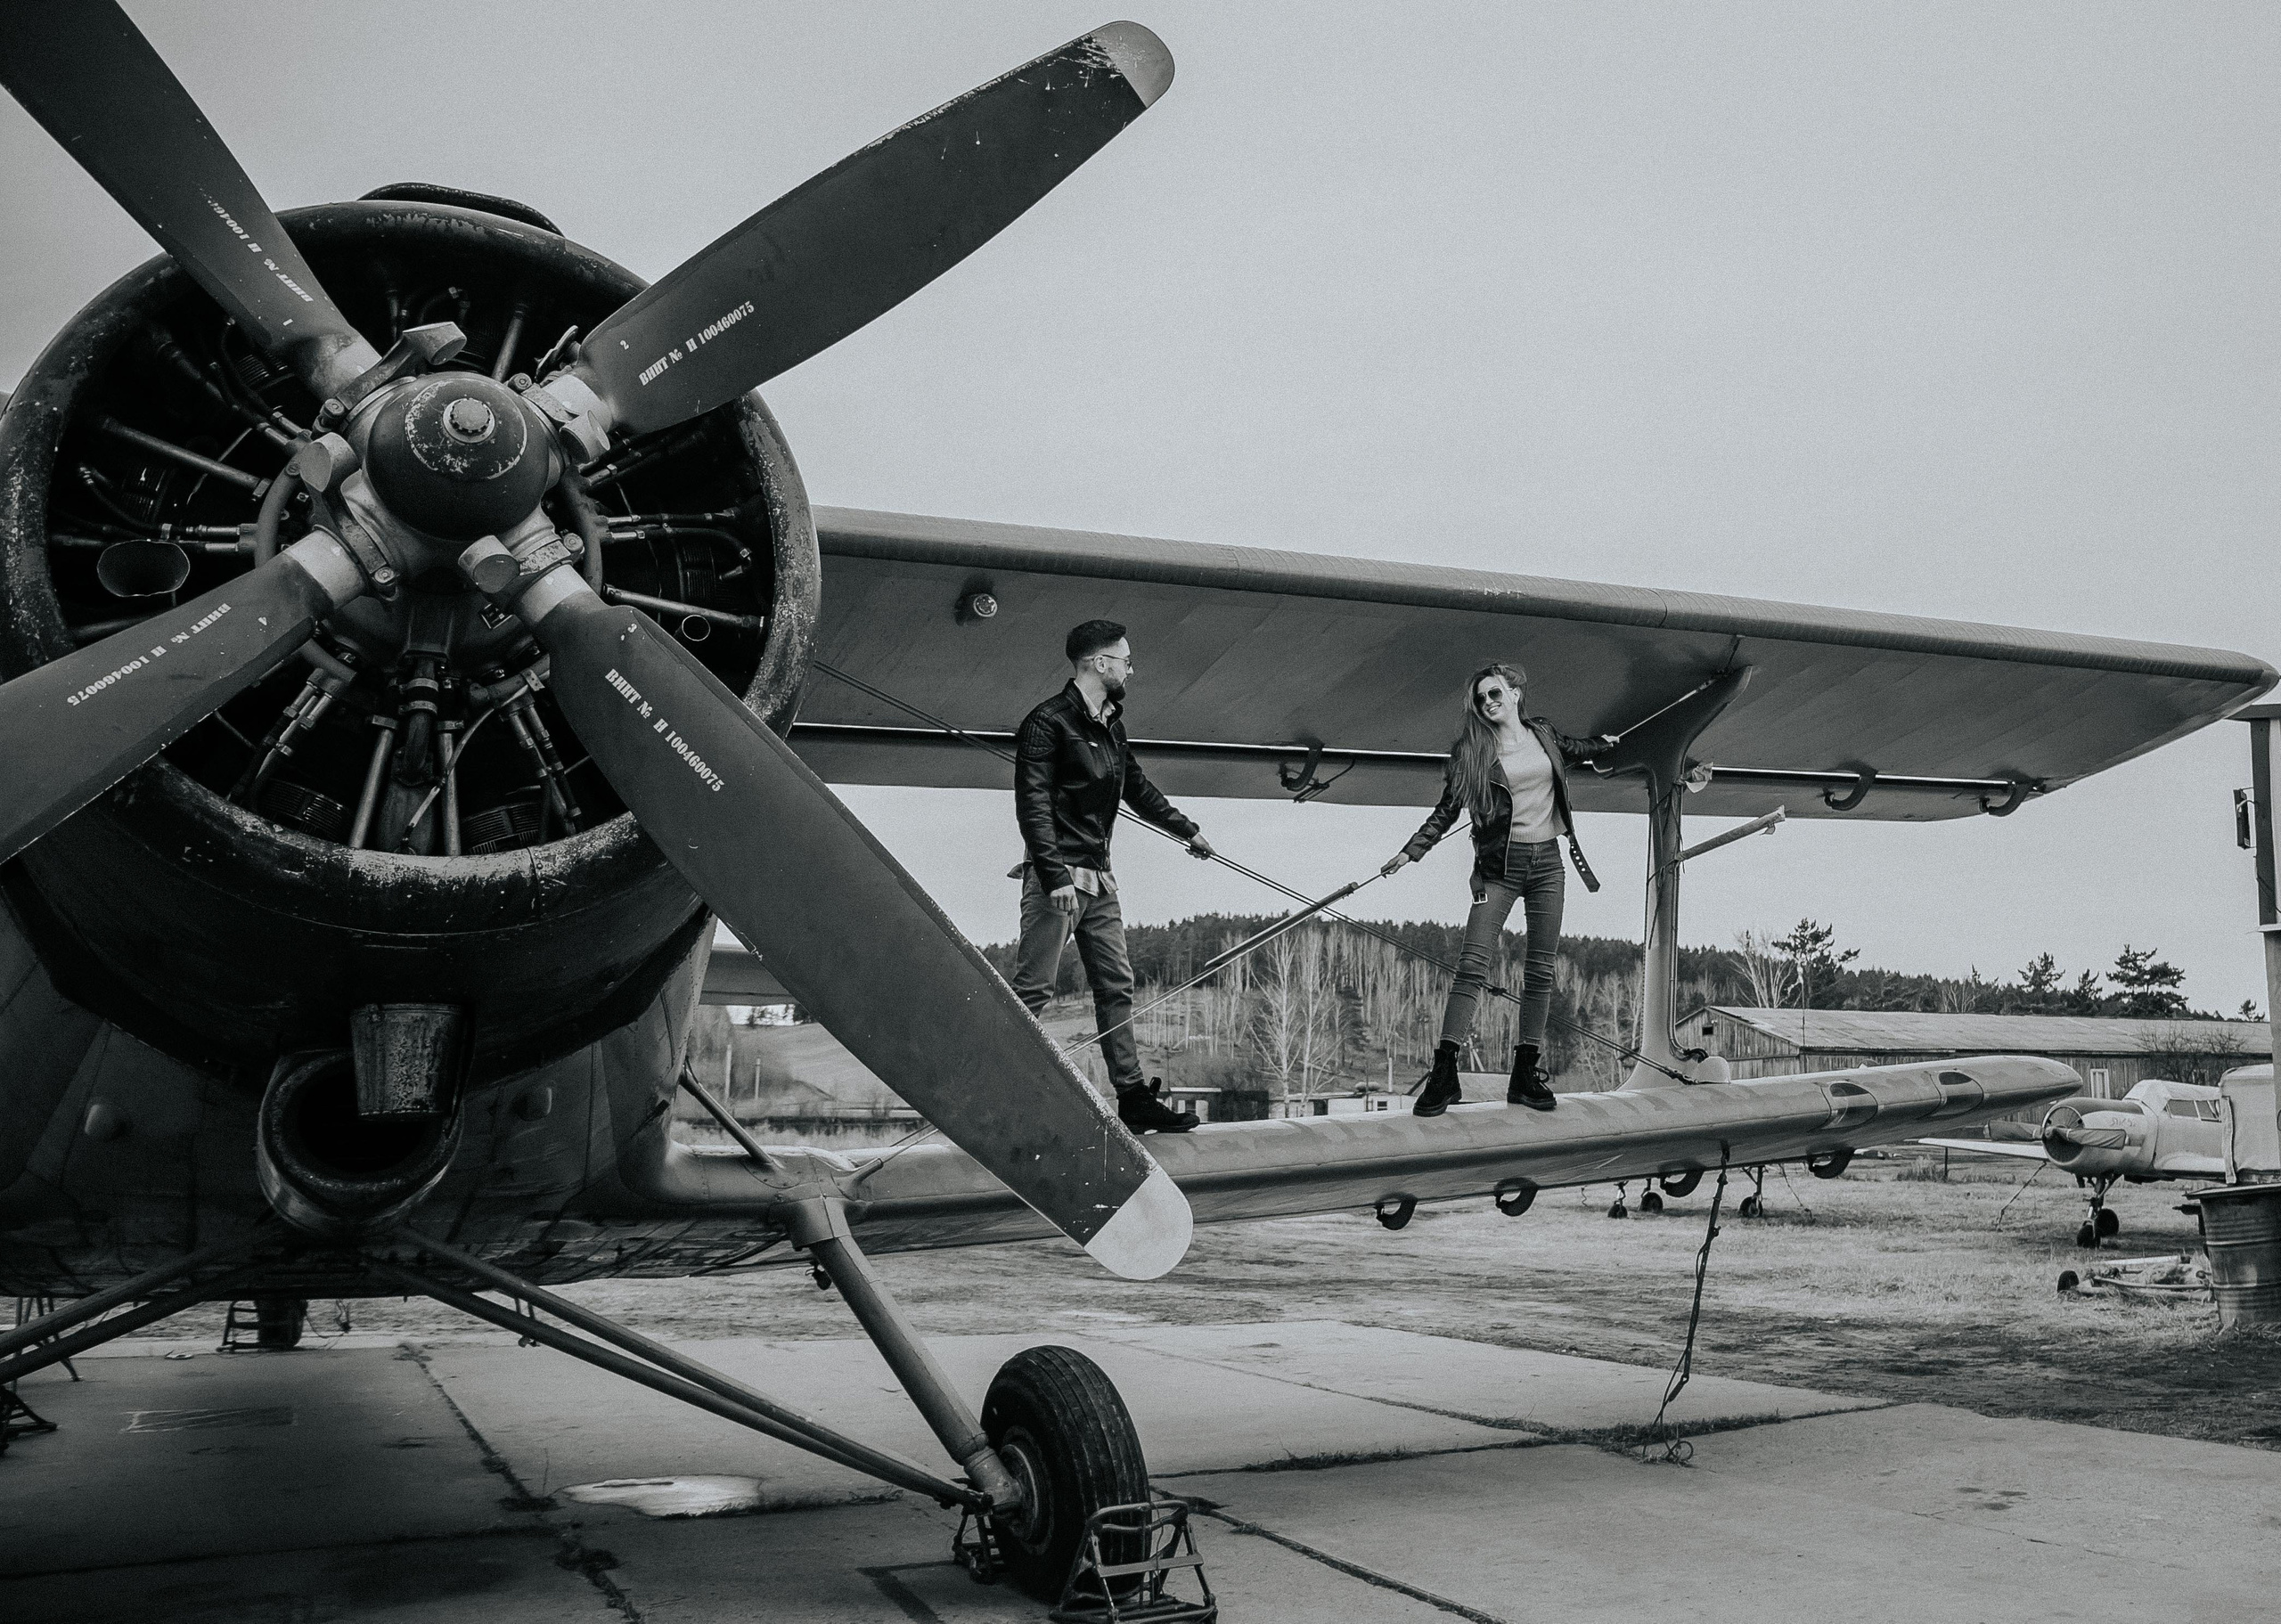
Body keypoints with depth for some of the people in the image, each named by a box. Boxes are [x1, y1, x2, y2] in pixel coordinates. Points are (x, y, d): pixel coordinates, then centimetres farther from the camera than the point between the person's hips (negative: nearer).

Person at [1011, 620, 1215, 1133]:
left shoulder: (1110, 725, 16)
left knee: (1116, 987, 8)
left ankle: (1133, 1099, 12)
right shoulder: (1048, 722, -11)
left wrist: (1186, 829, 39)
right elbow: (1033, 804, -17)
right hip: (1057, 877, -9)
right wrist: (1055, 877, -24)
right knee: (1033, 989, -9)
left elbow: (1137, 787, 31)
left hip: (1099, 878, 9)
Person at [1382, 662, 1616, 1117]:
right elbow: (1446, 810, -1)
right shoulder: (1472, 751, -2)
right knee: (1472, 966, -13)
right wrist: (1411, 852, -8)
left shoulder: (1543, 734, 7)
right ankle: (1444, 1074, -14)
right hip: (1499, 866, -4)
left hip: (1547, 862, 4)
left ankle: (1526, 1073, 8)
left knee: (1541, 970, 2)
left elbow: (1570, 749, 32)